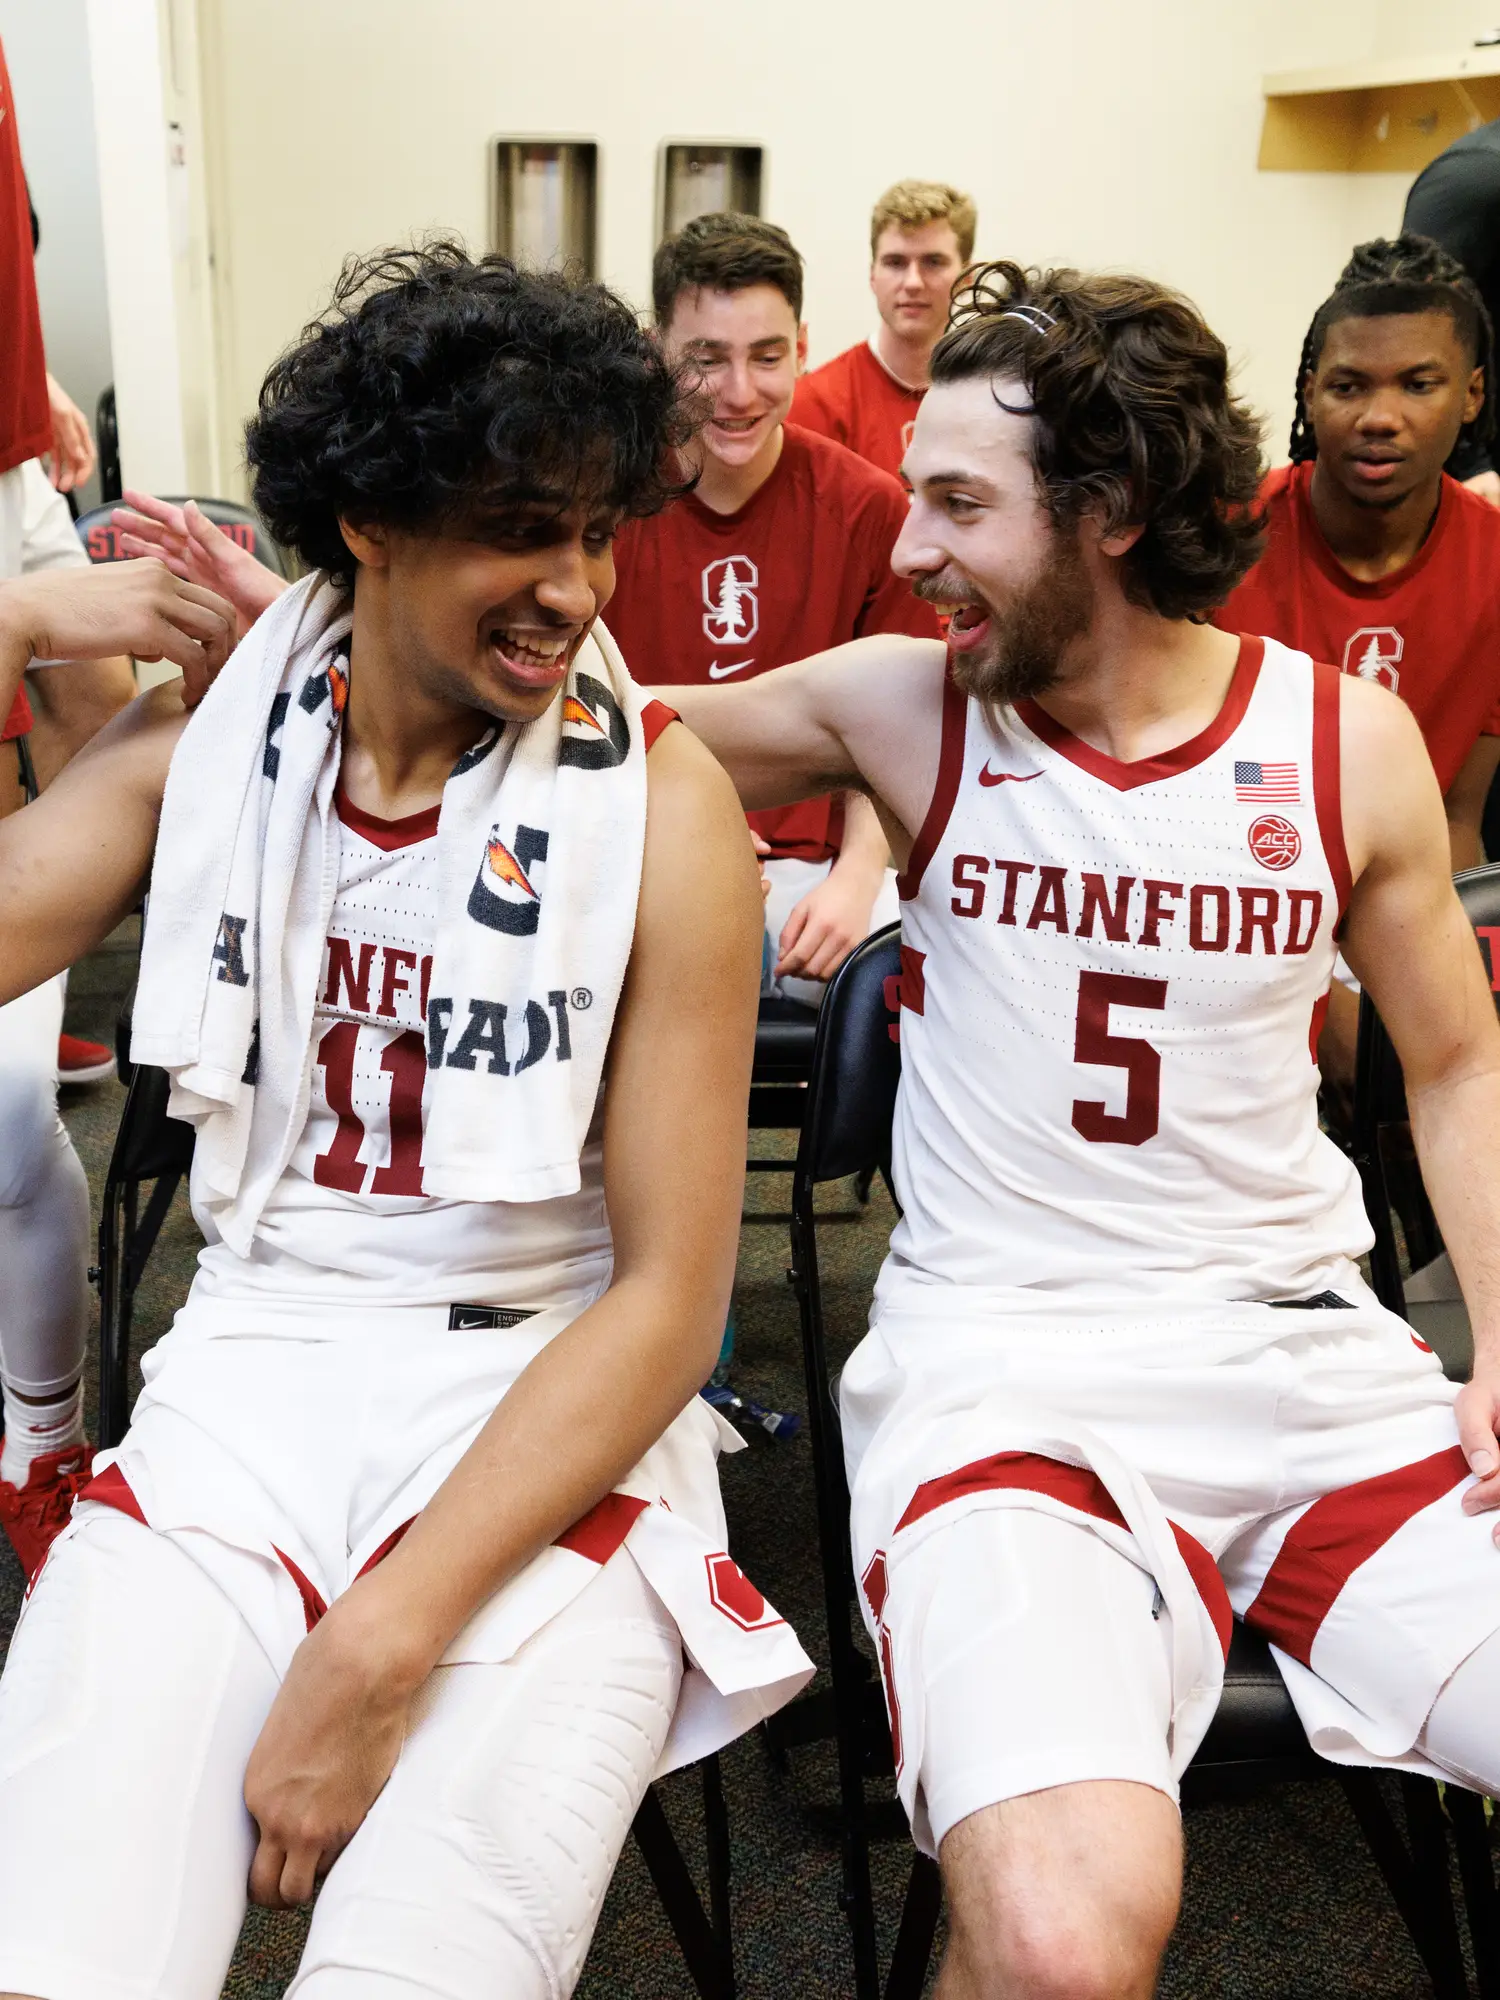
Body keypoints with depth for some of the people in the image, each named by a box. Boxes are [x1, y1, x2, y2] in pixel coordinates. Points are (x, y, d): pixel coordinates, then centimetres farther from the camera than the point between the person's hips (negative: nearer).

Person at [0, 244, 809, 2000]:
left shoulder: (660, 802, -9)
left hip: (549, 1424, -2)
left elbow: (670, 1298, -10)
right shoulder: (210, 730, 3)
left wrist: (380, 1648, -16)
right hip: (241, 1381, 3)